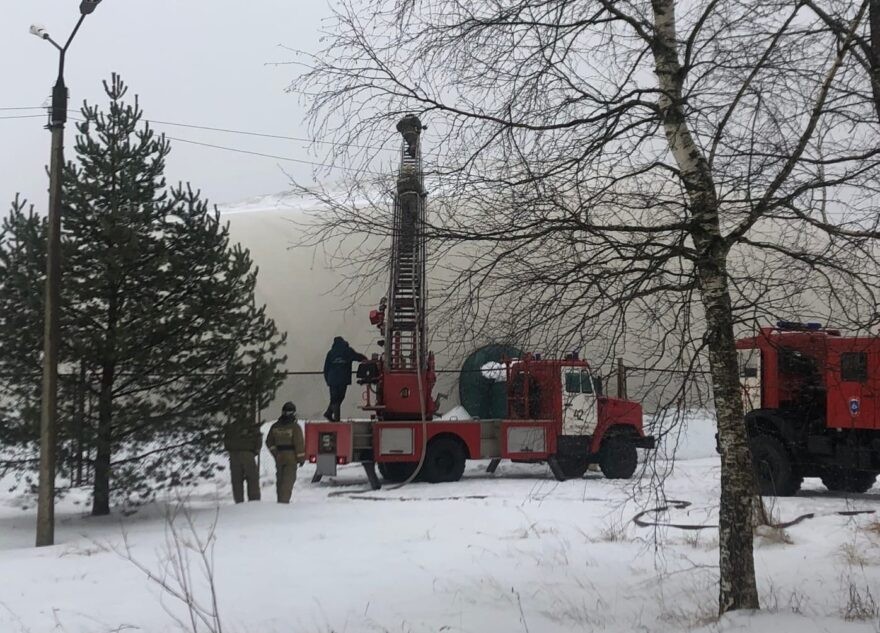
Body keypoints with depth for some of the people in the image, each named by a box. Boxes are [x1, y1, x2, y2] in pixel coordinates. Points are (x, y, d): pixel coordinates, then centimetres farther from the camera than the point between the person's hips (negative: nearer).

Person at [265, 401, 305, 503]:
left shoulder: (275, 426, 5)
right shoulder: (295, 427, -12)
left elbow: (269, 442, 10)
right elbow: (299, 444, -12)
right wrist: (301, 458, -3)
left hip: (279, 457, 5)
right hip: (291, 457, -5)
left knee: (280, 479, 15)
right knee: (289, 480, -3)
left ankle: (281, 500, 22)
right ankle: (284, 500, -11)